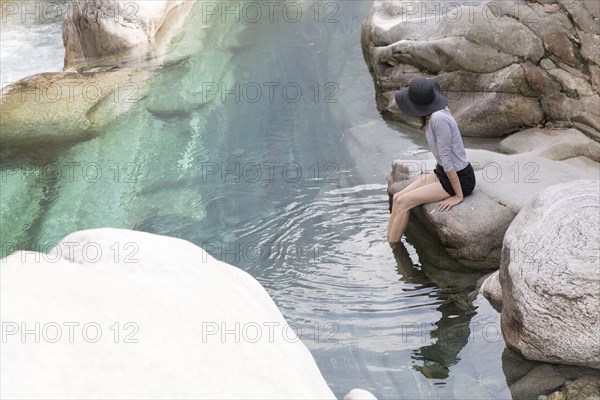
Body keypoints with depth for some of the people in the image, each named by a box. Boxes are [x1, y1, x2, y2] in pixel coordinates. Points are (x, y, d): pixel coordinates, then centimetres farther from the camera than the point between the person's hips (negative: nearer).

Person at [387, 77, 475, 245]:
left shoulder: (438, 119, -26)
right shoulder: (432, 115, 0)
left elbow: (446, 159, -22)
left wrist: (458, 195, -19)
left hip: (459, 178, -9)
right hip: (442, 173, 9)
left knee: (403, 202, -13)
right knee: (397, 198, 0)